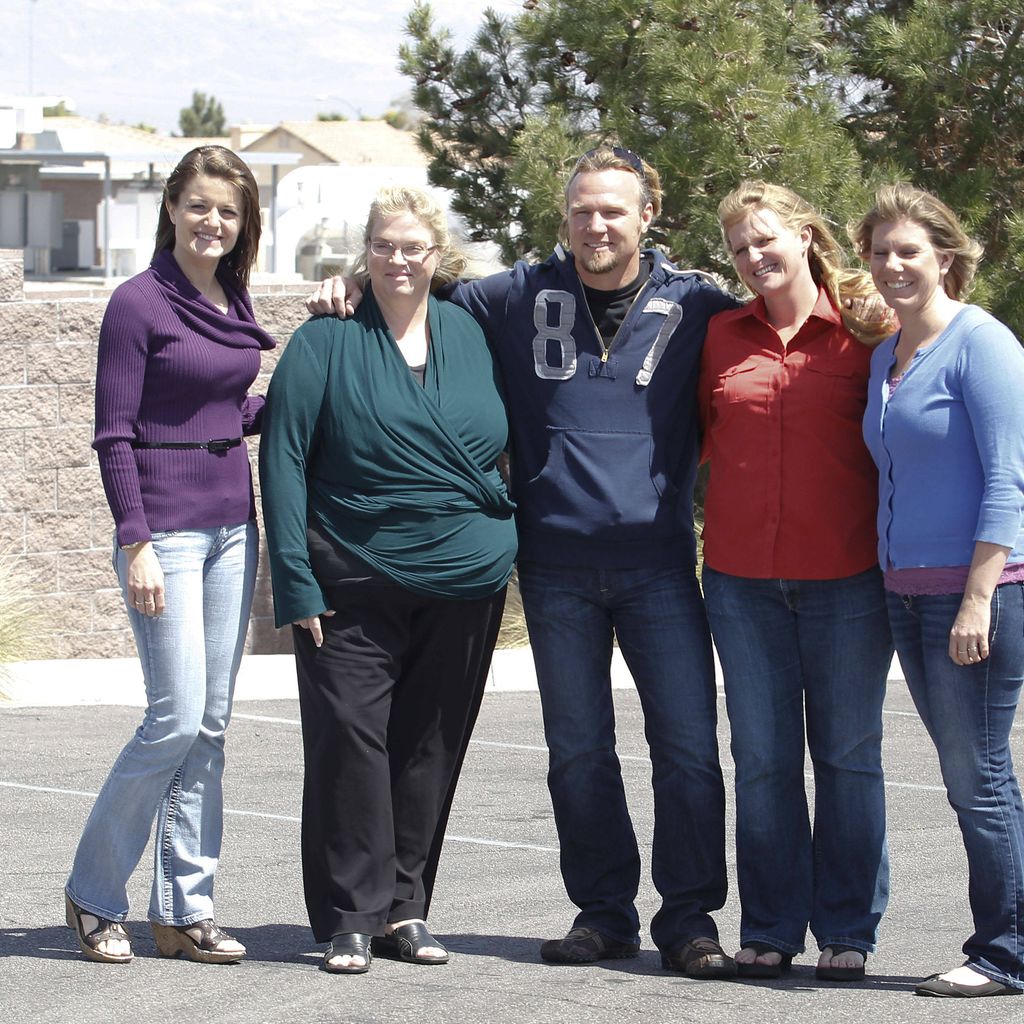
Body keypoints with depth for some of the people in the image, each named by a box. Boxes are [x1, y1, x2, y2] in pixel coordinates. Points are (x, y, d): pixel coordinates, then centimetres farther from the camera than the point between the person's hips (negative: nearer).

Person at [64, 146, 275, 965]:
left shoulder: (234, 301, 10)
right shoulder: (140, 303, -9)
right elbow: (114, 435, -11)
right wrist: (137, 543, -17)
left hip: (232, 523, 7)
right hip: (166, 527, -7)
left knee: (210, 724, 6)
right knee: (177, 718, -10)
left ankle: (186, 909, 11)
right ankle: (94, 892, 6)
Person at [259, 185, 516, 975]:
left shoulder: (471, 335, 9)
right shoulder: (327, 341, -2)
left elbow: (509, 442, 20)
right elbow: (283, 458, -5)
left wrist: (509, 541, 11)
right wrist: (296, 581, -12)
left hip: (465, 583, 3)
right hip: (355, 585, -3)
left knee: (431, 747, 7)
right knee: (349, 739, -7)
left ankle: (406, 908, 17)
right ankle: (352, 917, 1)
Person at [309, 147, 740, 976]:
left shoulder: (692, 305, 1)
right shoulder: (521, 298, 6)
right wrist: (355, 287, 6)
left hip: (659, 564, -2)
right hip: (558, 569, 2)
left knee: (688, 745, -5)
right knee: (577, 750, 8)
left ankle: (689, 916, 6)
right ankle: (605, 911, 19)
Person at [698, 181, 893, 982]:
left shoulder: (865, 331, -2)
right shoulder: (724, 335, 7)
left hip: (845, 576, -3)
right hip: (743, 577, 3)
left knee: (848, 753, 4)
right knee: (761, 757, 6)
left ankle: (848, 930, 12)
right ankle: (770, 930, 14)